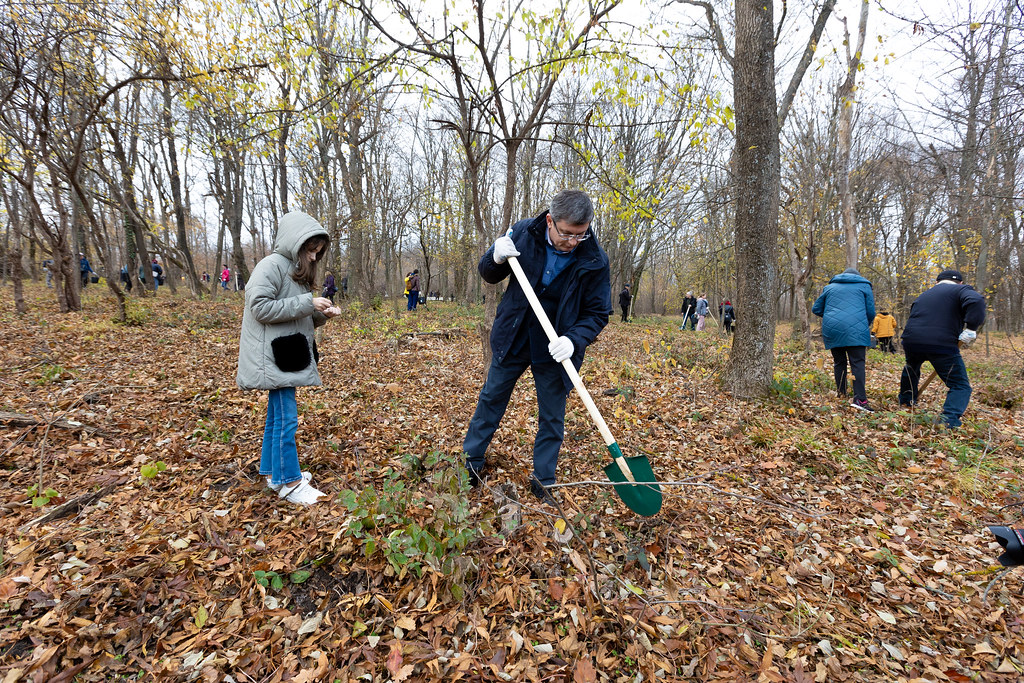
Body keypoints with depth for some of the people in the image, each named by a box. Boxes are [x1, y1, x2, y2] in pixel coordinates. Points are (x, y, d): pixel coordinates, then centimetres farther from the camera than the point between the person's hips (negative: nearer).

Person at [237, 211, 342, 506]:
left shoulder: (297, 271, 16)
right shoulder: (271, 265, -12)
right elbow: (260, 307, -22)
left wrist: (323, 314, 0)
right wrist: (307, 304, -21)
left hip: (289, 355, 10)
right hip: (273, 356, -10)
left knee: (277, 415, 17)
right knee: (286, 418, -5)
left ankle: (274, 471, 29)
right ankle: (288, 483, 6)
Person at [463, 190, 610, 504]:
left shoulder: (595, 261, -17)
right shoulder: (523, 233, -13)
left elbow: (598, 313, -9)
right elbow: (488, 275, -1)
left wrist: (574, 339, -28)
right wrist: (496, 258, -25)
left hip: (554, 350, -1)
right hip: (512, 339, 2)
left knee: (552, 418, 10)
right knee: (491, 400, 16)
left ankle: (543, 482, 29)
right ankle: (472, 461, 36)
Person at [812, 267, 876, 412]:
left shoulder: (830, 287, 21)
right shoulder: (864, 286, 17)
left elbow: (816, 309, 22)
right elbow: (871, 312, 13)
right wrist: (865, 327, 30)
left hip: (832, 330, 3)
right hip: (855, 330, -2)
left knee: (839, 363, 12)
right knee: (857, 363, -7)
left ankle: (841, 396, 13)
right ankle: (860, 399, -18)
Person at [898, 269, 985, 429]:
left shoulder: (924, 295, 26)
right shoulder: (962, 290, 7)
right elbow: (976, 301, -17)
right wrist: (971, 329, -12)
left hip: (911, 341, 5)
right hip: (943, 344, -5)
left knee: (911, 369, 36)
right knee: (960, 386, 6)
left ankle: (906, 402, 49)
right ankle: (949, 421, -14)